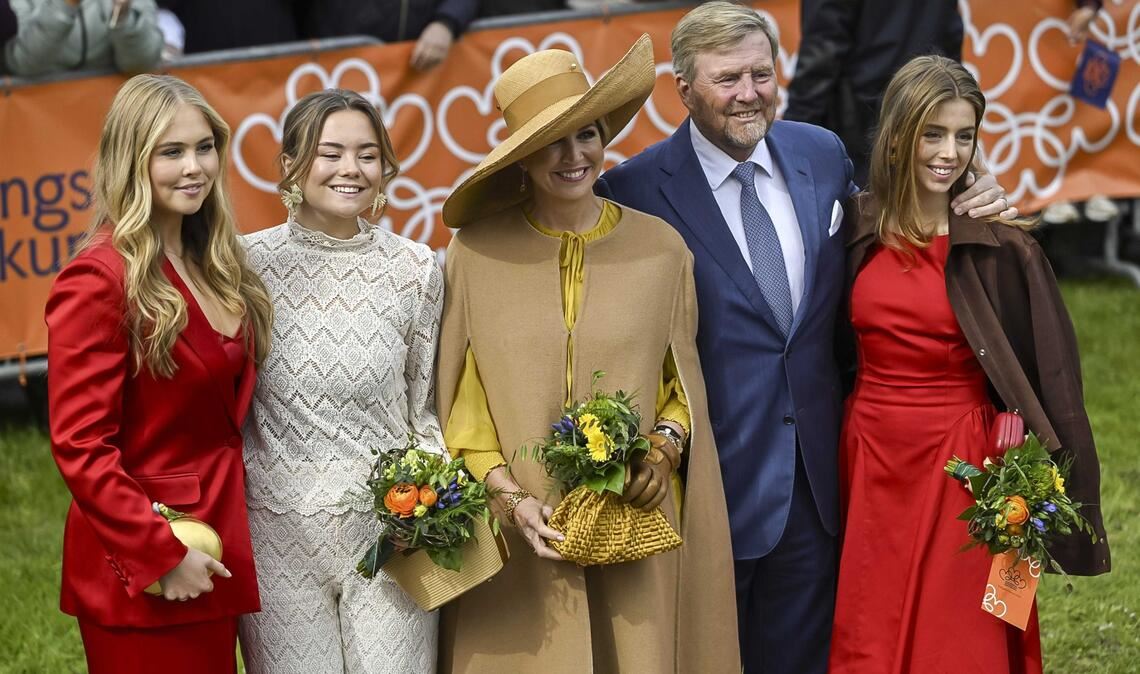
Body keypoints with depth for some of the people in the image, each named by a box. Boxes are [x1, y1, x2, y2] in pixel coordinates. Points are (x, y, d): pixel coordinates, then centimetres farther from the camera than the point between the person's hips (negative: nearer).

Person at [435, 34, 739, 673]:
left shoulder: (661, 249, 2)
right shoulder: (477, 254, -2)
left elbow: (684, 384, 10)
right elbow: (460, 400, 2)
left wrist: (663, 450, -8)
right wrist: (511, 498, -9)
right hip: (517, 538, -1)